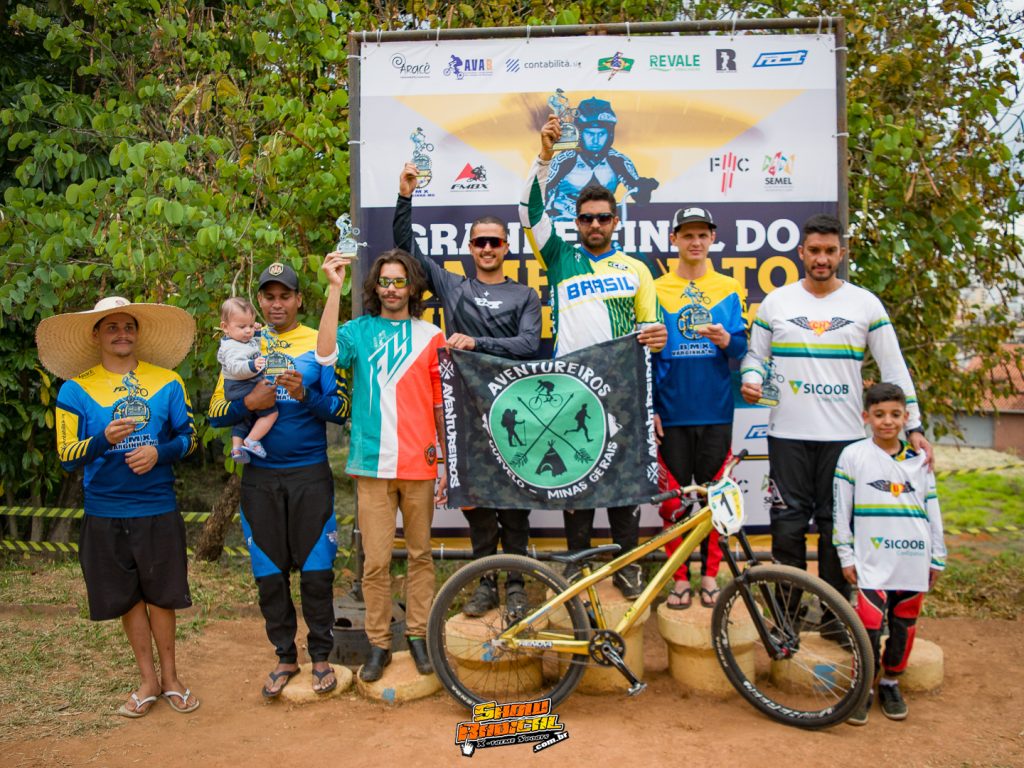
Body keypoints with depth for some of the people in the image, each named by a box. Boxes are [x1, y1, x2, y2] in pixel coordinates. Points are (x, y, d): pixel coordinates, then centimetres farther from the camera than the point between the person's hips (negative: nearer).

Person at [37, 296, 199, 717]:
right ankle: (149, 679, 26)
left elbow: (188, 437, 5)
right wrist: (104, 439, -22)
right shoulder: (75, 389, -1)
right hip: (105, 514, 0)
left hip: (158, 509, 0)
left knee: (160, 595, 8)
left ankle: (170, 676, 26)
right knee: (128, 598, 10)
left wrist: (159, 452, -15)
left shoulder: (167, 382, 2)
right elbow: (67, 456, -3)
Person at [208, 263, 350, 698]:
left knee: (316, 569, 2)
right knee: (270, 572, 8)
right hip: (260, 477, 2)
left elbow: (341, 408, -3)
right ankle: (285, 657, 23)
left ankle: (321, 656, 18)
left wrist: (305, 395, -20)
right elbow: (216, 413, 5)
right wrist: (249, 403, -14)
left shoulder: (319, 344, 2)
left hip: (310, 473, -2)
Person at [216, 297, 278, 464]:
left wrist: (256, 330, 19)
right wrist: (252, 365, -53)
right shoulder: (232, 348, -22)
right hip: (243, 388, -11)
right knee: (271, 411, -12)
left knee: (243, 420, 21)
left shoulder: (249, 340, 9)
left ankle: (236, 448, 28)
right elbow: (235, 367, -38)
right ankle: (251, 442, -10)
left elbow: (254, 342, 33)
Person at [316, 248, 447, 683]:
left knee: (420, 554, 11)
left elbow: (441, 405, 8)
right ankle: (378, 644, 17)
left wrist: (447, 462, 5)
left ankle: (418, 635, 24)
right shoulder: (360, 331, 5)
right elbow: (326, 354, -17)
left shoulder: (431, 337, 6)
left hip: (419, 464, 1)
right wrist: (334, 288, -18)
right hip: (373, 463, -1)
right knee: (376, 561, 3)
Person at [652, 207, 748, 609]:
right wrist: (649, 407, 1)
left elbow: (742, 348, 7)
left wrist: (726, 340, -17)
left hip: (715, 411, 1)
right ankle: (680, 578, 16)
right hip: (672, 412, -1)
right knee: (674, 498, 3)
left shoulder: (729, 289, 9)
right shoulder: (658, 290, 6)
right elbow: (647, 353, 6)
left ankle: (710, 575, 20)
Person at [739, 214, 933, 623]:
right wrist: (751, 381, -12)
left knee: (836, 527, 7)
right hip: (788, 435, 0)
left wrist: (914, 427, 1)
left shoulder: (865, 303, 5)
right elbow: (755, 354, 11)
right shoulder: (776, 302, 6)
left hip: (844, 436, 0)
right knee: (788, 525, 2)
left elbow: (894, 368, 6)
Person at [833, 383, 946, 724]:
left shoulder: (919, 460, 9)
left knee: (904, 625, 10)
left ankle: (890, 683, 28)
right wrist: (846, 556, -1)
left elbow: (932, 510, 13)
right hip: (872, 560, -3)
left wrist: (937, 558, 13)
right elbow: (841, 510, 1)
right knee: (870, 625, -9)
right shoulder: (853, 456, 0)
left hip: (913, 560, 3)